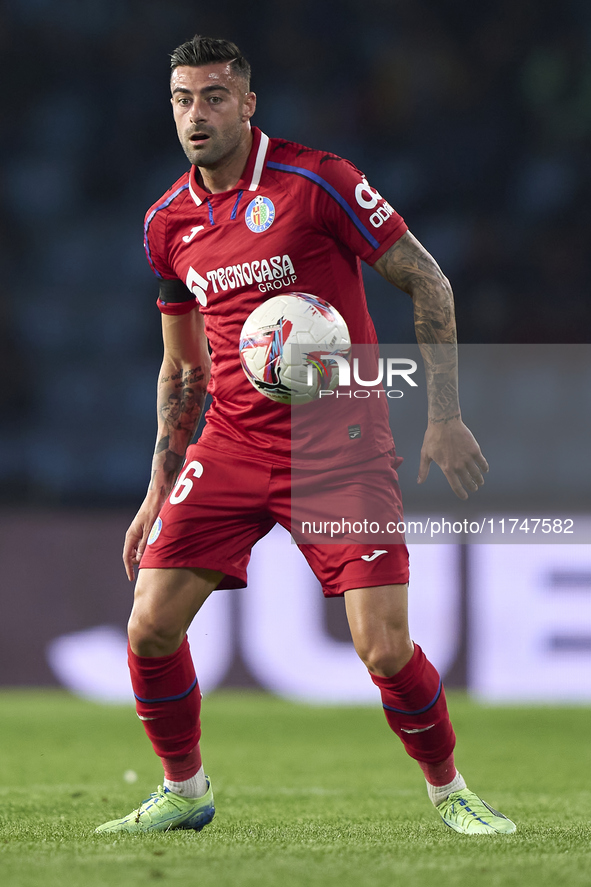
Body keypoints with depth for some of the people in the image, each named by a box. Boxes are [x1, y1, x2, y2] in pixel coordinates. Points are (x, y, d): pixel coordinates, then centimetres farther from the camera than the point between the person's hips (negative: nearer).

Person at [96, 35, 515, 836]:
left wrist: (444, 417, -8)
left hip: (340, 444, -5)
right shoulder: (168, 222, 7)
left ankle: (449, 792, 14)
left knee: (385, 650, -12)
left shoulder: (316, 182, -10)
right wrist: (159, 490, 15)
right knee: (151, 626, -6)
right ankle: (183, 792, 17)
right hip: (230, 445, 5)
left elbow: (427, 283, -4)